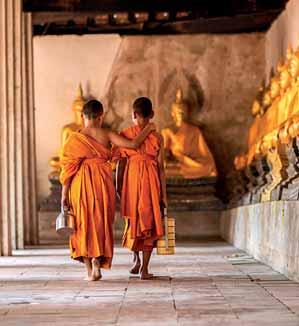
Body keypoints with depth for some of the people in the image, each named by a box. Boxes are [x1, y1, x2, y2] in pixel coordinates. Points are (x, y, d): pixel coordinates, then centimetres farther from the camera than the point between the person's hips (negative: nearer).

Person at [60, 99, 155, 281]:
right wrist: (148, 129, 8)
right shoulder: (106, 135, -3)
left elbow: (69, 167, -4)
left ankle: (90, 270, 9)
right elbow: (133, 144, -7)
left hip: (81, 184, 0)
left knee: (84, 224, 10)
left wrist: (64, 194, 1)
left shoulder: (75, 138, -2)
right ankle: (98, 258, -8)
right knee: (102, 222, 13)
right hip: (103, 182, 0)